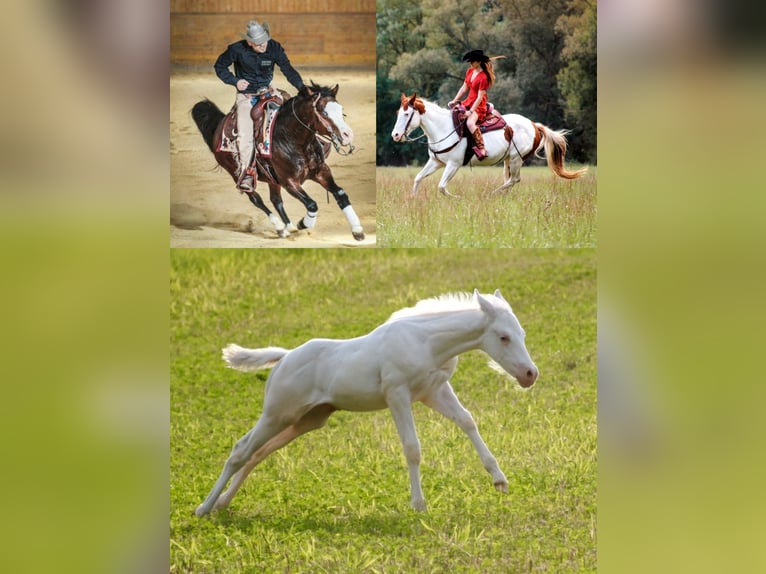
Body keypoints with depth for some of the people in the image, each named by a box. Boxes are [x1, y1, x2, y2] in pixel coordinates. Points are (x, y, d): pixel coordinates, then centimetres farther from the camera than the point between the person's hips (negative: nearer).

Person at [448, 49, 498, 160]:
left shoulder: (483, 77, -20)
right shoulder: (470, 71, 6)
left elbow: (480, 97, -21)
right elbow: (464, 87, 14)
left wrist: (470, 112, -24)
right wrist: (454, 101, 8)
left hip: (478, 106, -10)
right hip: (468, 102, 10)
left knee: (470, 123, -35)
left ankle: (482, 149, -32)